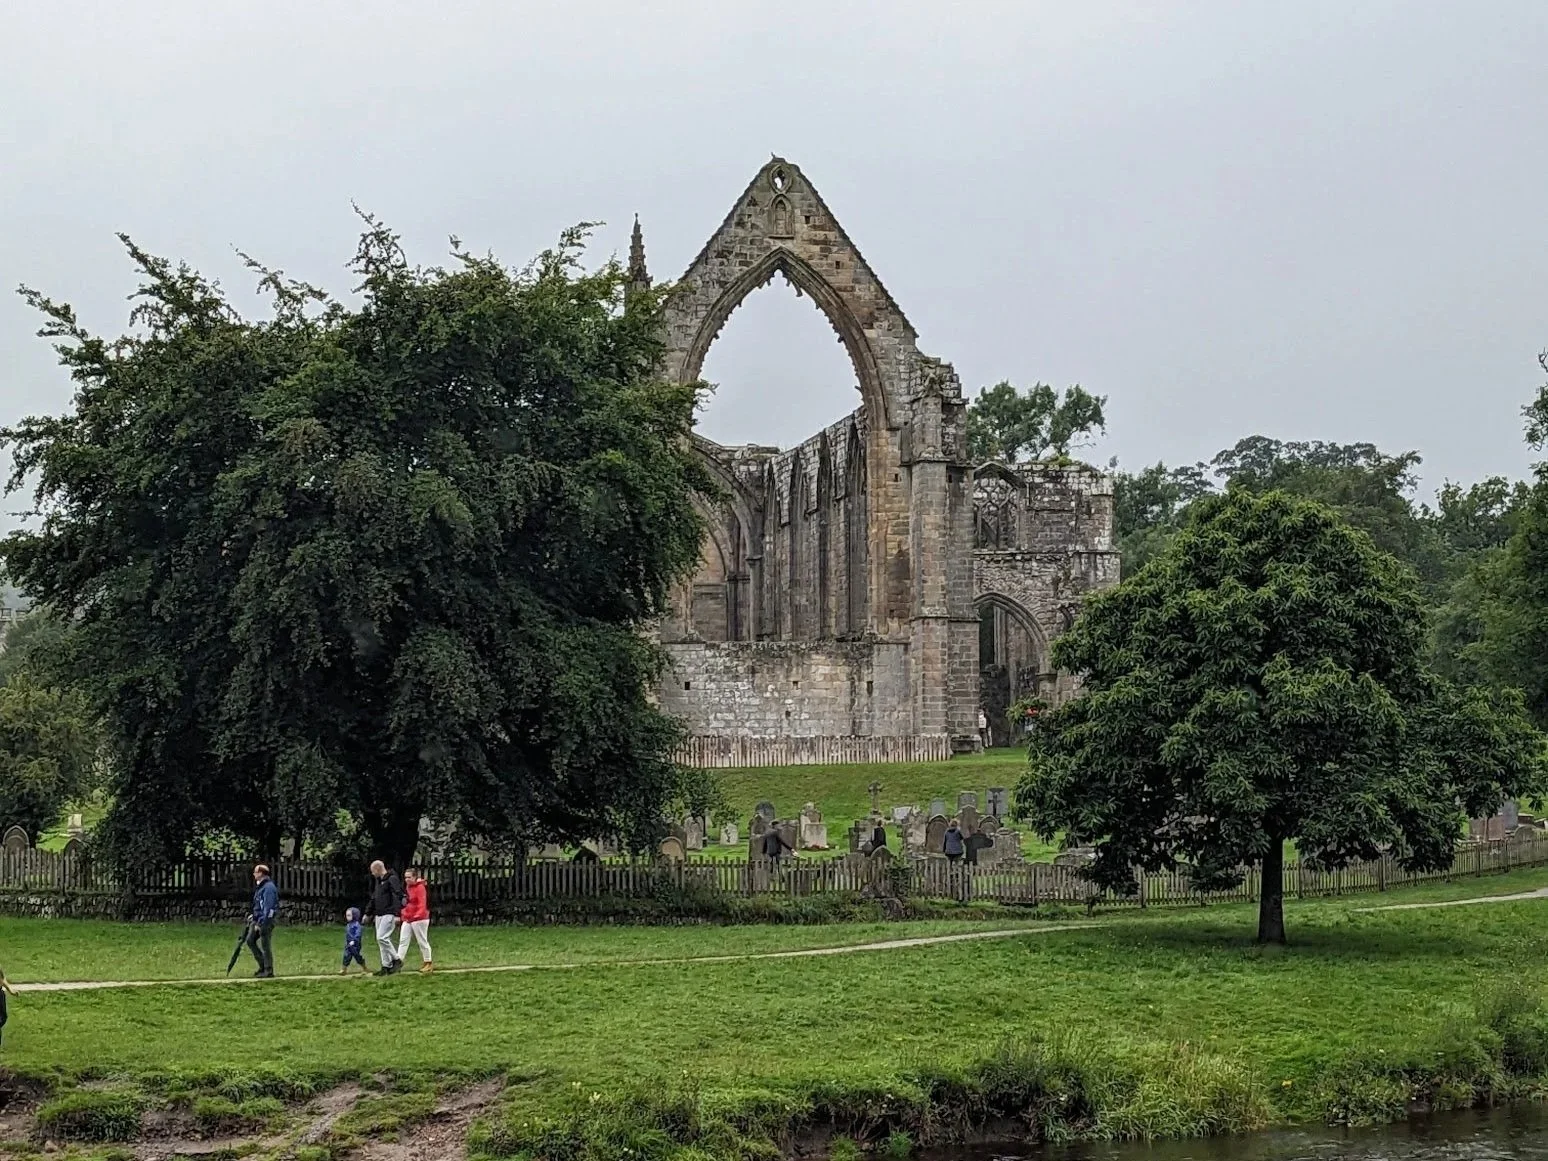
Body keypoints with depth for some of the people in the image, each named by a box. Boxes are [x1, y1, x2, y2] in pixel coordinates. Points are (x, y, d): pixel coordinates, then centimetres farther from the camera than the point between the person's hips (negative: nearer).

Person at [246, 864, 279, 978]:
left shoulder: (268, 887, -17)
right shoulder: (260, 886, 15)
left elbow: (267, 907, -22)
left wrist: (260, 923, -23)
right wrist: (253, 916, 17)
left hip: (266, 920, -10)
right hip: (258, 919, 10)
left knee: (265, 946, -4)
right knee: (250, 940, 11)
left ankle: (268, 971, 3)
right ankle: (263, 965, 18)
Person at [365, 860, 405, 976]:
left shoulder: (392, 879, -11)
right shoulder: (378, 881, 18)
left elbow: (398, 897, -19)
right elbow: (373, 899, 27)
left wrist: (397, 914, -27)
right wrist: (368, 913, 28)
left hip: (389, 914, -9)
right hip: (379, 915, 9)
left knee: (382, 938, -18)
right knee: (381, 940, 7)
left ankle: (396, 960, -7)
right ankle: (386, 966, 11)